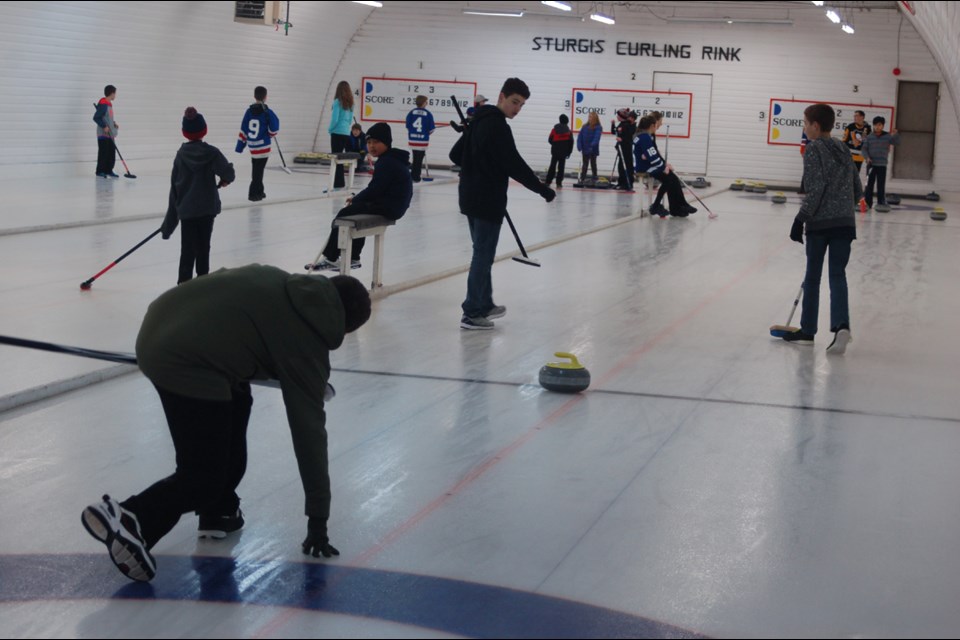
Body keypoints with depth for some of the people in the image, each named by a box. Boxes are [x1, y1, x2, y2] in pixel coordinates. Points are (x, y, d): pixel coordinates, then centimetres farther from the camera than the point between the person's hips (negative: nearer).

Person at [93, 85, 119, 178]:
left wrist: (113, 123, 9)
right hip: (103, 134, -9)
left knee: (112, 152, 10)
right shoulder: (103, 104, -16)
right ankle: (100, 171, 3)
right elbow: (96, 117, -20)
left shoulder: (109, 104, 13)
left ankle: (108, 170, 17)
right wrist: (104, 126, -21)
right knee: (103, 152, -4)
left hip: (110, 134, 9)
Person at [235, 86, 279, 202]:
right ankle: (253, 194, -3)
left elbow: (243, 130, 3)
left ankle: (259, 191, 28)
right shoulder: (267, 112, -10)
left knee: (257, 169, 18)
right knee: (258, 170, -1)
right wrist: (269, 135, 13)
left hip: (252, 146, 5)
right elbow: (274, 128, -10)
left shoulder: (249, 111, 3)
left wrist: (240, 146, 8)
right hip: (263, 145, -5)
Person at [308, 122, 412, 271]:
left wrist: (355, 199, -3)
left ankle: (330, 257, 5)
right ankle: (352, 258, 23)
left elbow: (374, 189, -19)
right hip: (394, 205, 10)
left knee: (343, 215, -5)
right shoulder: (392, 159, 16)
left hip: (387, 208, -10)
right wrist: (357, 199, 7)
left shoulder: (386, 163, -17)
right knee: (355, 212, 23)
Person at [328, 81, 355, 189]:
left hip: (337, 133, -7)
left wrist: (329, 129, 1)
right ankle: (340, 183, 15)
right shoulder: (350, 103, 9)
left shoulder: (338, 102, -11)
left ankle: (338, 184, -5)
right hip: (346, 133, 7)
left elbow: (335, 119, -14)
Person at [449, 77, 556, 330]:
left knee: (482, 252, 18)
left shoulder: (480, 121, 12)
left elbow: (455, 154, 19)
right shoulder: (498, 126, -18)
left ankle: (484, 304, 28)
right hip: (488, 200, -10)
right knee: (483, 254, -4)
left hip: (472, 196, 10)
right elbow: (515, 165, -22)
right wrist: (543, 189, -15)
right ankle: (472, 313, -2)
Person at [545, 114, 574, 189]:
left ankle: (548, 182, 7)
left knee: (552, 166, 9)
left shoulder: (554, 129, -2)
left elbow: (550, 140, 0)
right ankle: (559, 183, -1)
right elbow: (571, 142, -3)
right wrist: (569, 152, 7)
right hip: (563, 152, -1)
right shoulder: (568, 131, -2)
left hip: (555, 151, 1)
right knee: (561, 167, 3)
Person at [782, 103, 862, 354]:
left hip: (820, 222, -5)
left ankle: (807, 330, 14)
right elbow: (858, 190, 16)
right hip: (845, 221, 5)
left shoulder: (813, 149, -6)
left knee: (813, 275, 6)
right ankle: (841, 325, -17)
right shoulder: (843, 149, 14)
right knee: (837, 274, 3)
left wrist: (801, 218, -12)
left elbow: (815, 188, -15)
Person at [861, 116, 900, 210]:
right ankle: (867, 202, 6)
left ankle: (881, 203, 10)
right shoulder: (869, 137, 0)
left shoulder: (887, 136, 1)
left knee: (881, 185, 3)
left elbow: (897, 142, -6)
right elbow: (864, 148, 3)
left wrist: (895, 135, -24)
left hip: (882, 165, 0)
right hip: (871, 164, 0)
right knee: (869, 184, 1)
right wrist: (867, 157, -14)